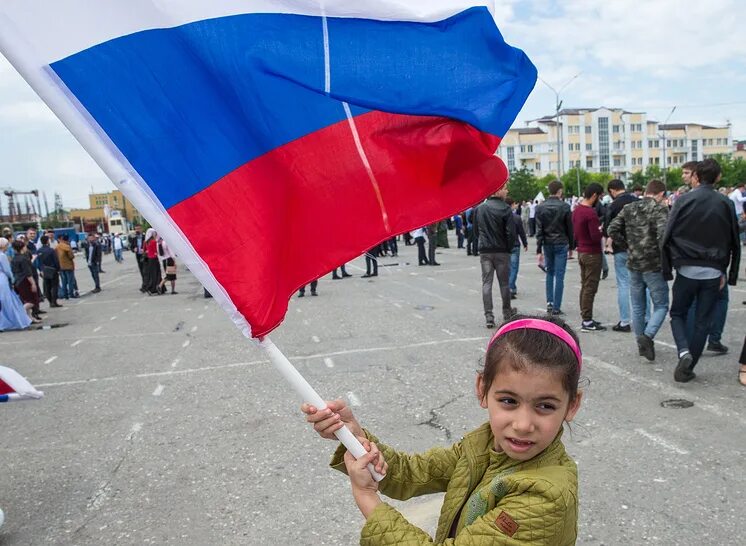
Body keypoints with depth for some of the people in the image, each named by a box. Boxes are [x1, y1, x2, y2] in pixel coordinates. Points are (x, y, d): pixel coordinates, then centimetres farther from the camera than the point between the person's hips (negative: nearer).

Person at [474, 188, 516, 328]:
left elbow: (476, 230, 10)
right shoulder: (505, 208, -12)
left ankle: (489, 316, -1)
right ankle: (507, 312, 27)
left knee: (486, 282, 4)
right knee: (504, 282, 12)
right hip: (502, 252, -3)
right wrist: (509, 248, -1)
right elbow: (511, 232, -15)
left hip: (485, 251, 3)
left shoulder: (479, 208, 3)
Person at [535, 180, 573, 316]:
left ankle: (549, 302, 11)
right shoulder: (565, 207, -6)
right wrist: (571, 246, 11)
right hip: (561, 245, -3)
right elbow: (570, 229, 0)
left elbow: (539, 230, -2)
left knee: (549, 273, 17)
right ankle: (556, 307, 0)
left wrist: (539, 250, -1)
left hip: (547, 245, 3)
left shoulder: (540, 208, 0)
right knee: (559, 276, 0)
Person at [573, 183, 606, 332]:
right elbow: (596, 236, -22)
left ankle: (585, 318, 19)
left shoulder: (576, 210, 8)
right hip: (592, 254, -9)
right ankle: (587, 322, -1)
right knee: (590, 288, -4)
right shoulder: (591, 213, -20)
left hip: (581, 252, 9)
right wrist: (603, 229, -5)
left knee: (584, 286, 13)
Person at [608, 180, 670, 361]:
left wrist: (628, 246, 8)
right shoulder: (660, 209, -9)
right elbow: (663, 235, -22)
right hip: (653, 265, -5)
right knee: (661, 305, 6)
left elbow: (612, 230, 1)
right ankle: (648, 336, -15)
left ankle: (642, 344, 22)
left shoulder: (629, 208, 8)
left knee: (637, 308, 14)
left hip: (633, 264, 5)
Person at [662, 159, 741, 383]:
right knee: (702, 322, 10)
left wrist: (667, 269, 1)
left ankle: (684, 352, -9)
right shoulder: (725, 204, 1)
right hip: (713, 272, 1)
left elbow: (667, 238, -7)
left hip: (686, 270, -1)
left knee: (678, 314, 15)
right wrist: (728, 274, 12)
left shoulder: (683, 201, -5)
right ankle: (687, 369, 12)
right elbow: (734, 242, 5)